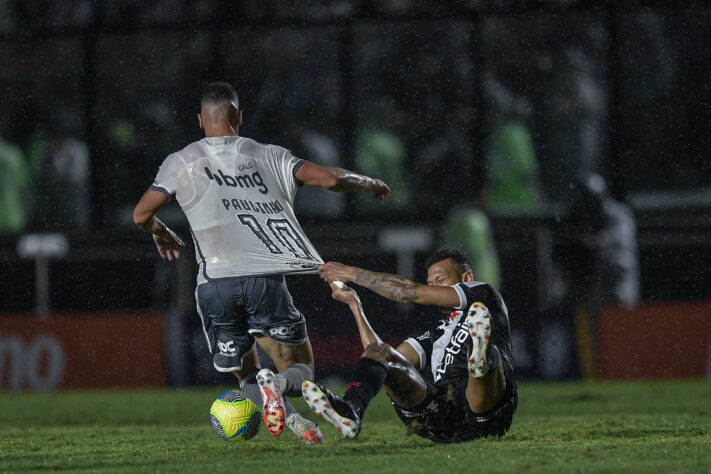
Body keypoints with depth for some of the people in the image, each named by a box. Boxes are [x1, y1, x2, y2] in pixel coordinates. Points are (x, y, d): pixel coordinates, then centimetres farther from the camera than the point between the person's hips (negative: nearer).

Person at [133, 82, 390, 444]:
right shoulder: (269, 156, 13)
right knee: (300, 370, 11)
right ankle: (279, 385, -27)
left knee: (246, 375, 14)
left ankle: (289, 416, -20)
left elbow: (141, 215, 14)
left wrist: (160, 233, 38)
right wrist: (369, 184, 25)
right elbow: (330, 179, 5)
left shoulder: (181, 162, 12)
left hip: (215, 283, 0)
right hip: (266, 277, 0)